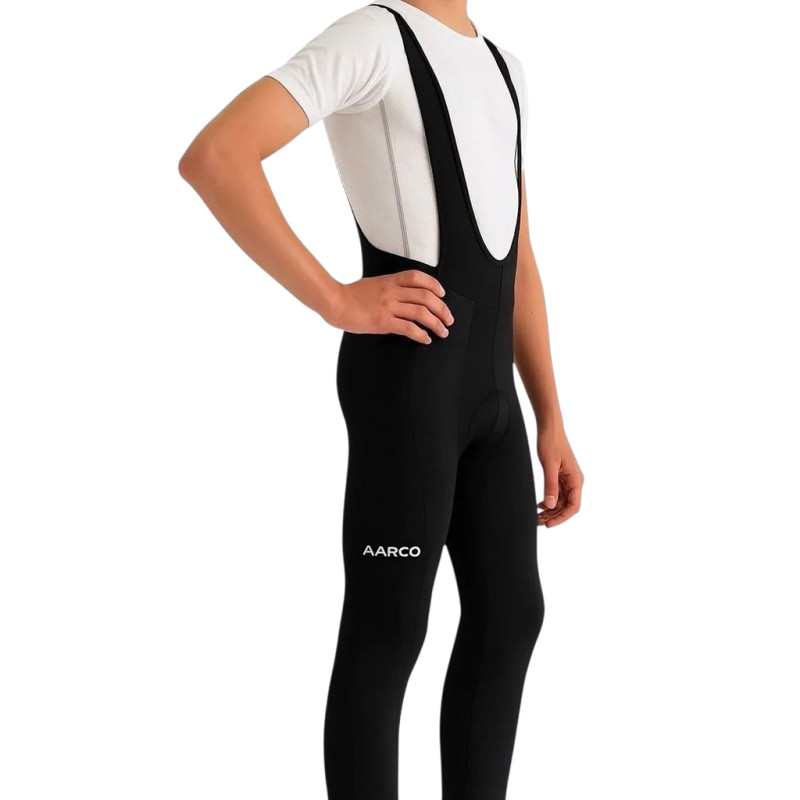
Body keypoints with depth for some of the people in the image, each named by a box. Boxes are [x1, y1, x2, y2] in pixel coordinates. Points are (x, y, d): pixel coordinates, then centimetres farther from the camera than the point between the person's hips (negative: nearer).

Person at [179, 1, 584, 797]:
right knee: (387, 634, -1)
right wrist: (338, 303, -17)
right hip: (406, 375, -8)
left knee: (510, 614, 13)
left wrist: (551, 423, 16)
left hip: (488, 385, 9)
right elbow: (213, 156, -19)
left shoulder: (501, 68, 20)